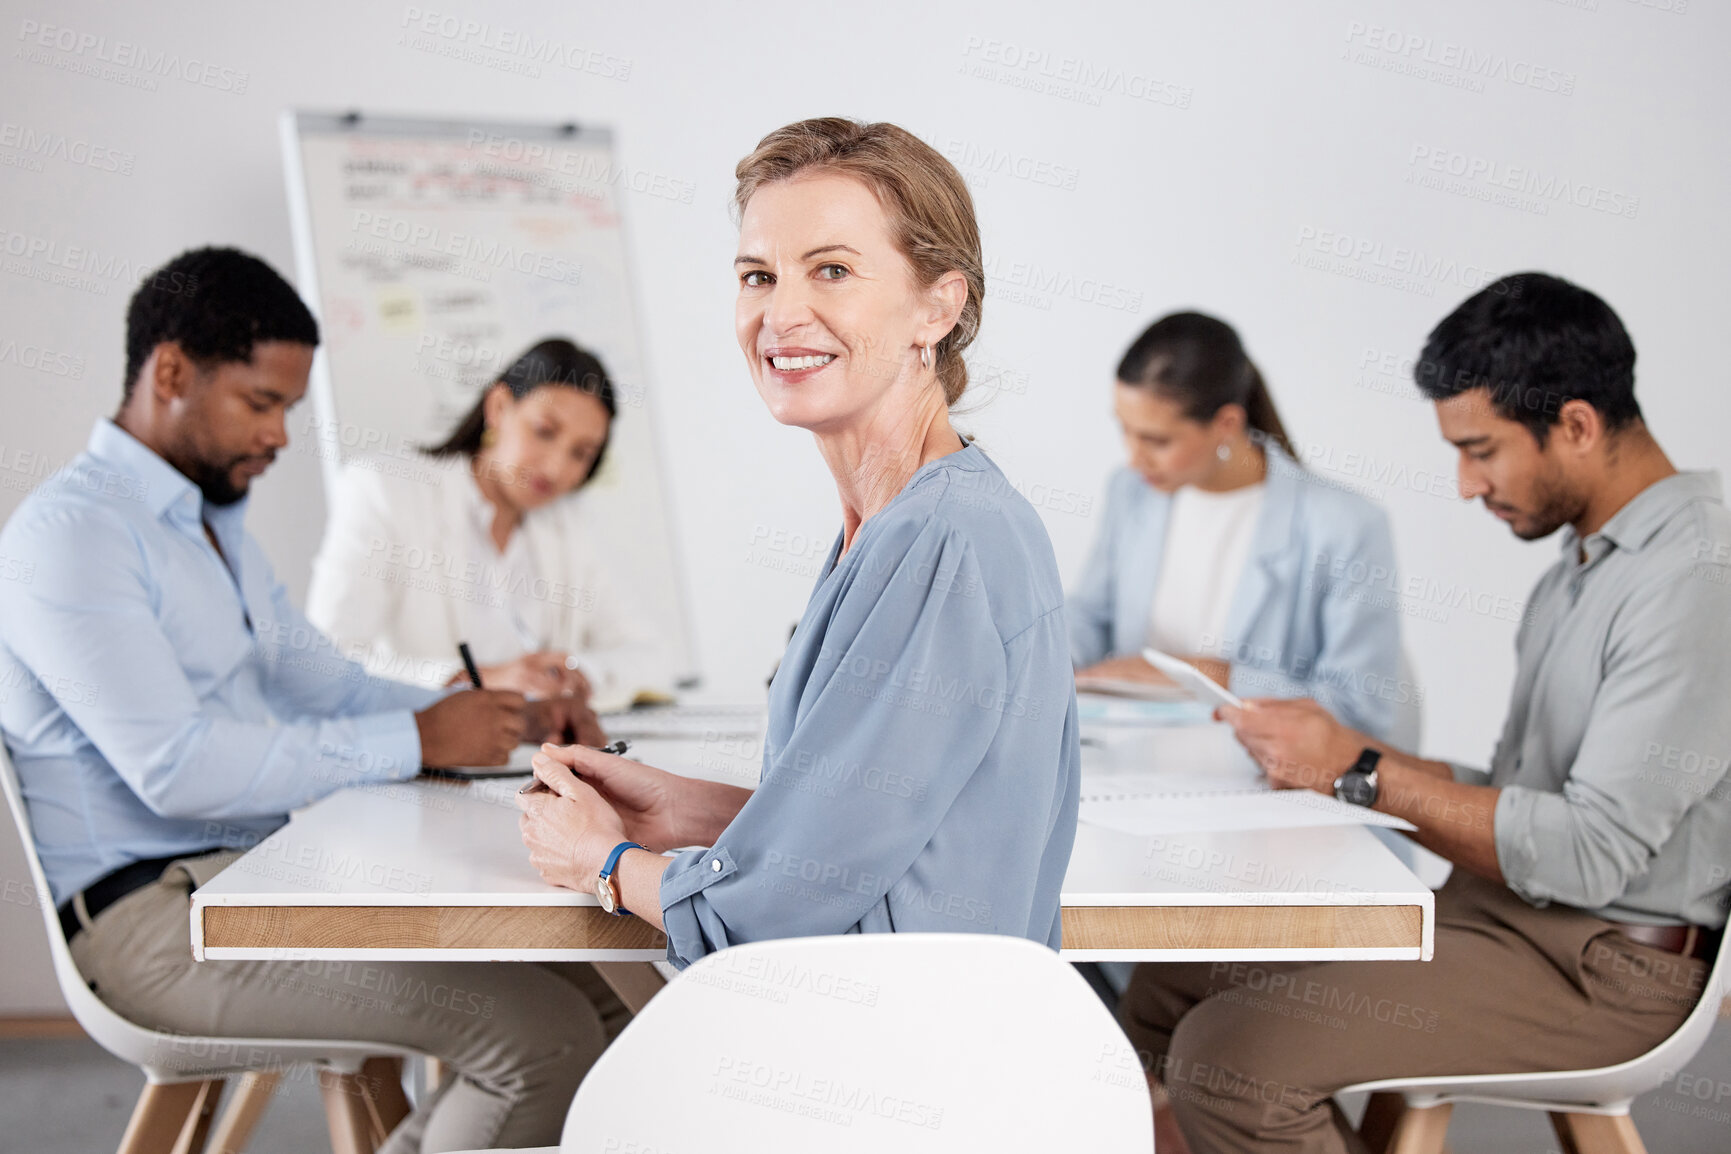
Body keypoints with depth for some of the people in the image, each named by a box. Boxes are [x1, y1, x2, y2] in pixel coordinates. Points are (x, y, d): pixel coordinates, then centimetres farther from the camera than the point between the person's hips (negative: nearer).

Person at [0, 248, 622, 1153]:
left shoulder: (215, 525, 20)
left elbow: (316, 679, 20)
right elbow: (176, 767, -22)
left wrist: (490, 719, 2)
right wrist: (414, 740, -19)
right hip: (157, 918, -9)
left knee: (598, 985, 0)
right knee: (541, 1034, -22)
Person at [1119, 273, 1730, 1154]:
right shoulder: (1581, 565, 14)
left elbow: (1591, 852, -24)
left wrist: (1364, 772, -17)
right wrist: (1329, 763, 3)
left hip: (1600, 967, -9)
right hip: (1501, 914, 10)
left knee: (1227, 1057, -23)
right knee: (1167, 994, 2)